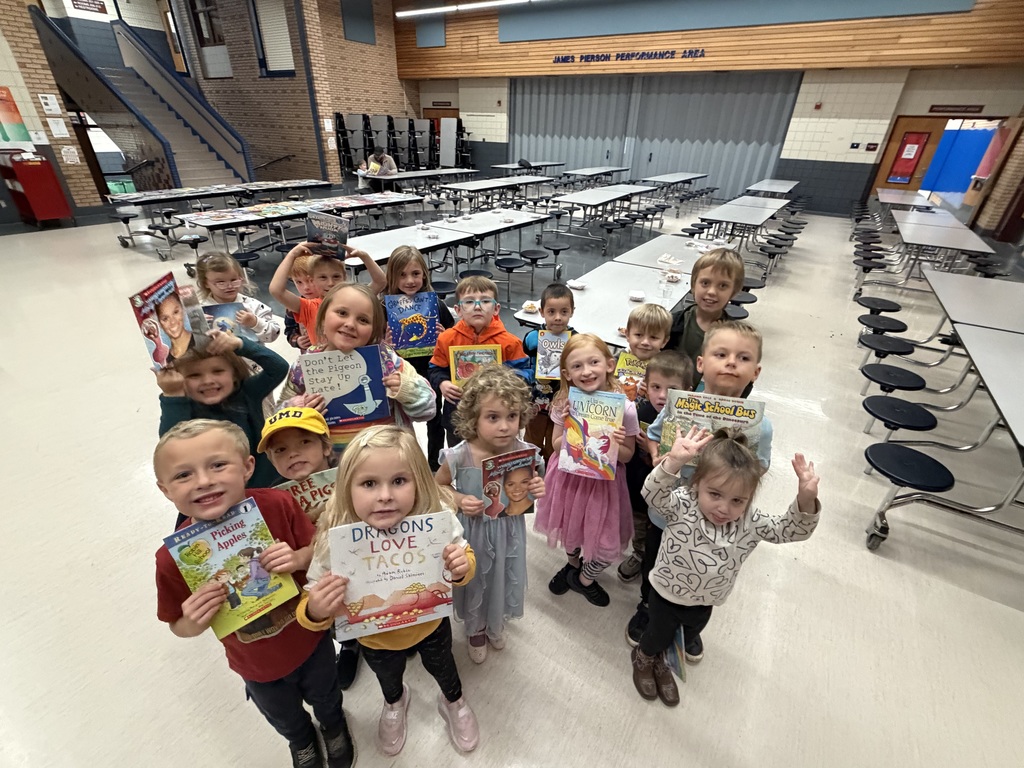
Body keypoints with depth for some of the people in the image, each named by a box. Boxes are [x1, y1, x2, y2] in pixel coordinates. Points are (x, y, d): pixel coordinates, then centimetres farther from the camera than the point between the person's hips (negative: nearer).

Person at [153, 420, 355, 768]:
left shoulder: (277, 504, -32)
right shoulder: (173, 557, -28)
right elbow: (178, 626, -11)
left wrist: (299, 558, -37)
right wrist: (195, 622, -33)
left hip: (310, 639, 0)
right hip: (258, 666, 1)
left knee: (326, 699, 32)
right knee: (286, 720, 33)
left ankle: (334, 727, 68)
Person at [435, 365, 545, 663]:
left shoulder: (525, 452, -19)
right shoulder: (460, 456, -26)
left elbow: (531, 489, 0)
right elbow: (437, 486, -6)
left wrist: (538, 490, -22)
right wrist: (459, 500, -23)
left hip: (509, 532, 2)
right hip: (473, 533, -2)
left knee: (503, 580, 25)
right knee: (474, 582, 22)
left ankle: (496, 624, 60)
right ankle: (476, 629, 56)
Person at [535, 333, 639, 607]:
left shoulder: (624, 408, -20)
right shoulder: (565, 404, -13)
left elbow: (628, 455, -8)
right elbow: (556, 445, -3)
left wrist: (616, 446, -29)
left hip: (604, 480, -1)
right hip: (570, 476, 2)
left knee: (609, 546, 4)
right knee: (570, 527, 23)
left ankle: (584, 578, 38)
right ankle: (573, 563, 58)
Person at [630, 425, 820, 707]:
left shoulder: (750, 522, -20)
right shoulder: (681, 505, -32)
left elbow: (792, 530, -22)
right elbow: (653, 493, -49)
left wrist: (806, 500, -43)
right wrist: (674, 461, -67)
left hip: (705, 602, 4)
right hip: (667, 594, -4)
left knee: (691, 631, 33)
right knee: (659, 636, 22)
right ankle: (644, 657, 57)